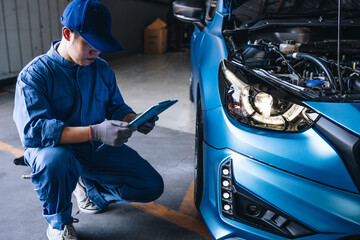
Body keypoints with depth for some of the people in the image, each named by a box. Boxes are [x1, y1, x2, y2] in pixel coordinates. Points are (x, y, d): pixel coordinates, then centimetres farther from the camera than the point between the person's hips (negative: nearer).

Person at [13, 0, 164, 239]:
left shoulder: (102, 69, 3)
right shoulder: (34, 74, -15)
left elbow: (116, 106, 13)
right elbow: (33, 130, -28)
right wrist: (95, 132, -39)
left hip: (98, 149, 5)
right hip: (54, 150, -5)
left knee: (152, 186, -5)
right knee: (54, 159, -42)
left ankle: (88, 186, 21)